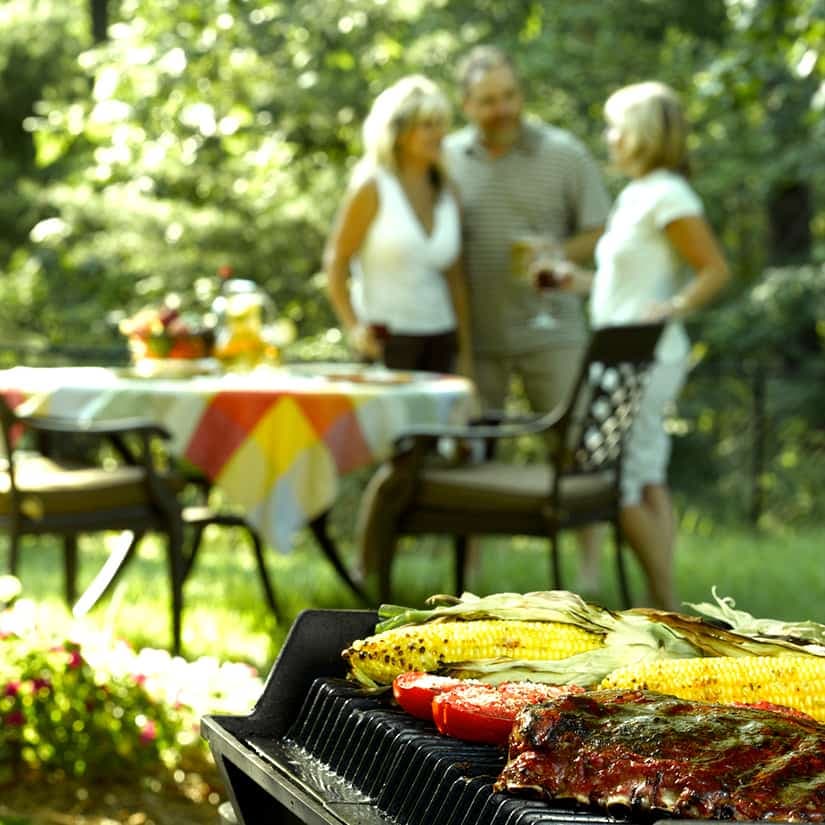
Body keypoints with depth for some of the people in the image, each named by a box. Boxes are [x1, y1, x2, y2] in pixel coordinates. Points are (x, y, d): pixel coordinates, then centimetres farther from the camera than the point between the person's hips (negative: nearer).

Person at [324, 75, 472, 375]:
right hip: (386, 339, -5)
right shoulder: (373, 189, -4)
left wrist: (465, 351, 12)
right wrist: (352, 327, -13)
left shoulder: (446, 192, 9)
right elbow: (335, 261, -3)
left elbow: (455, 278, 12)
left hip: (439, 340, 5)